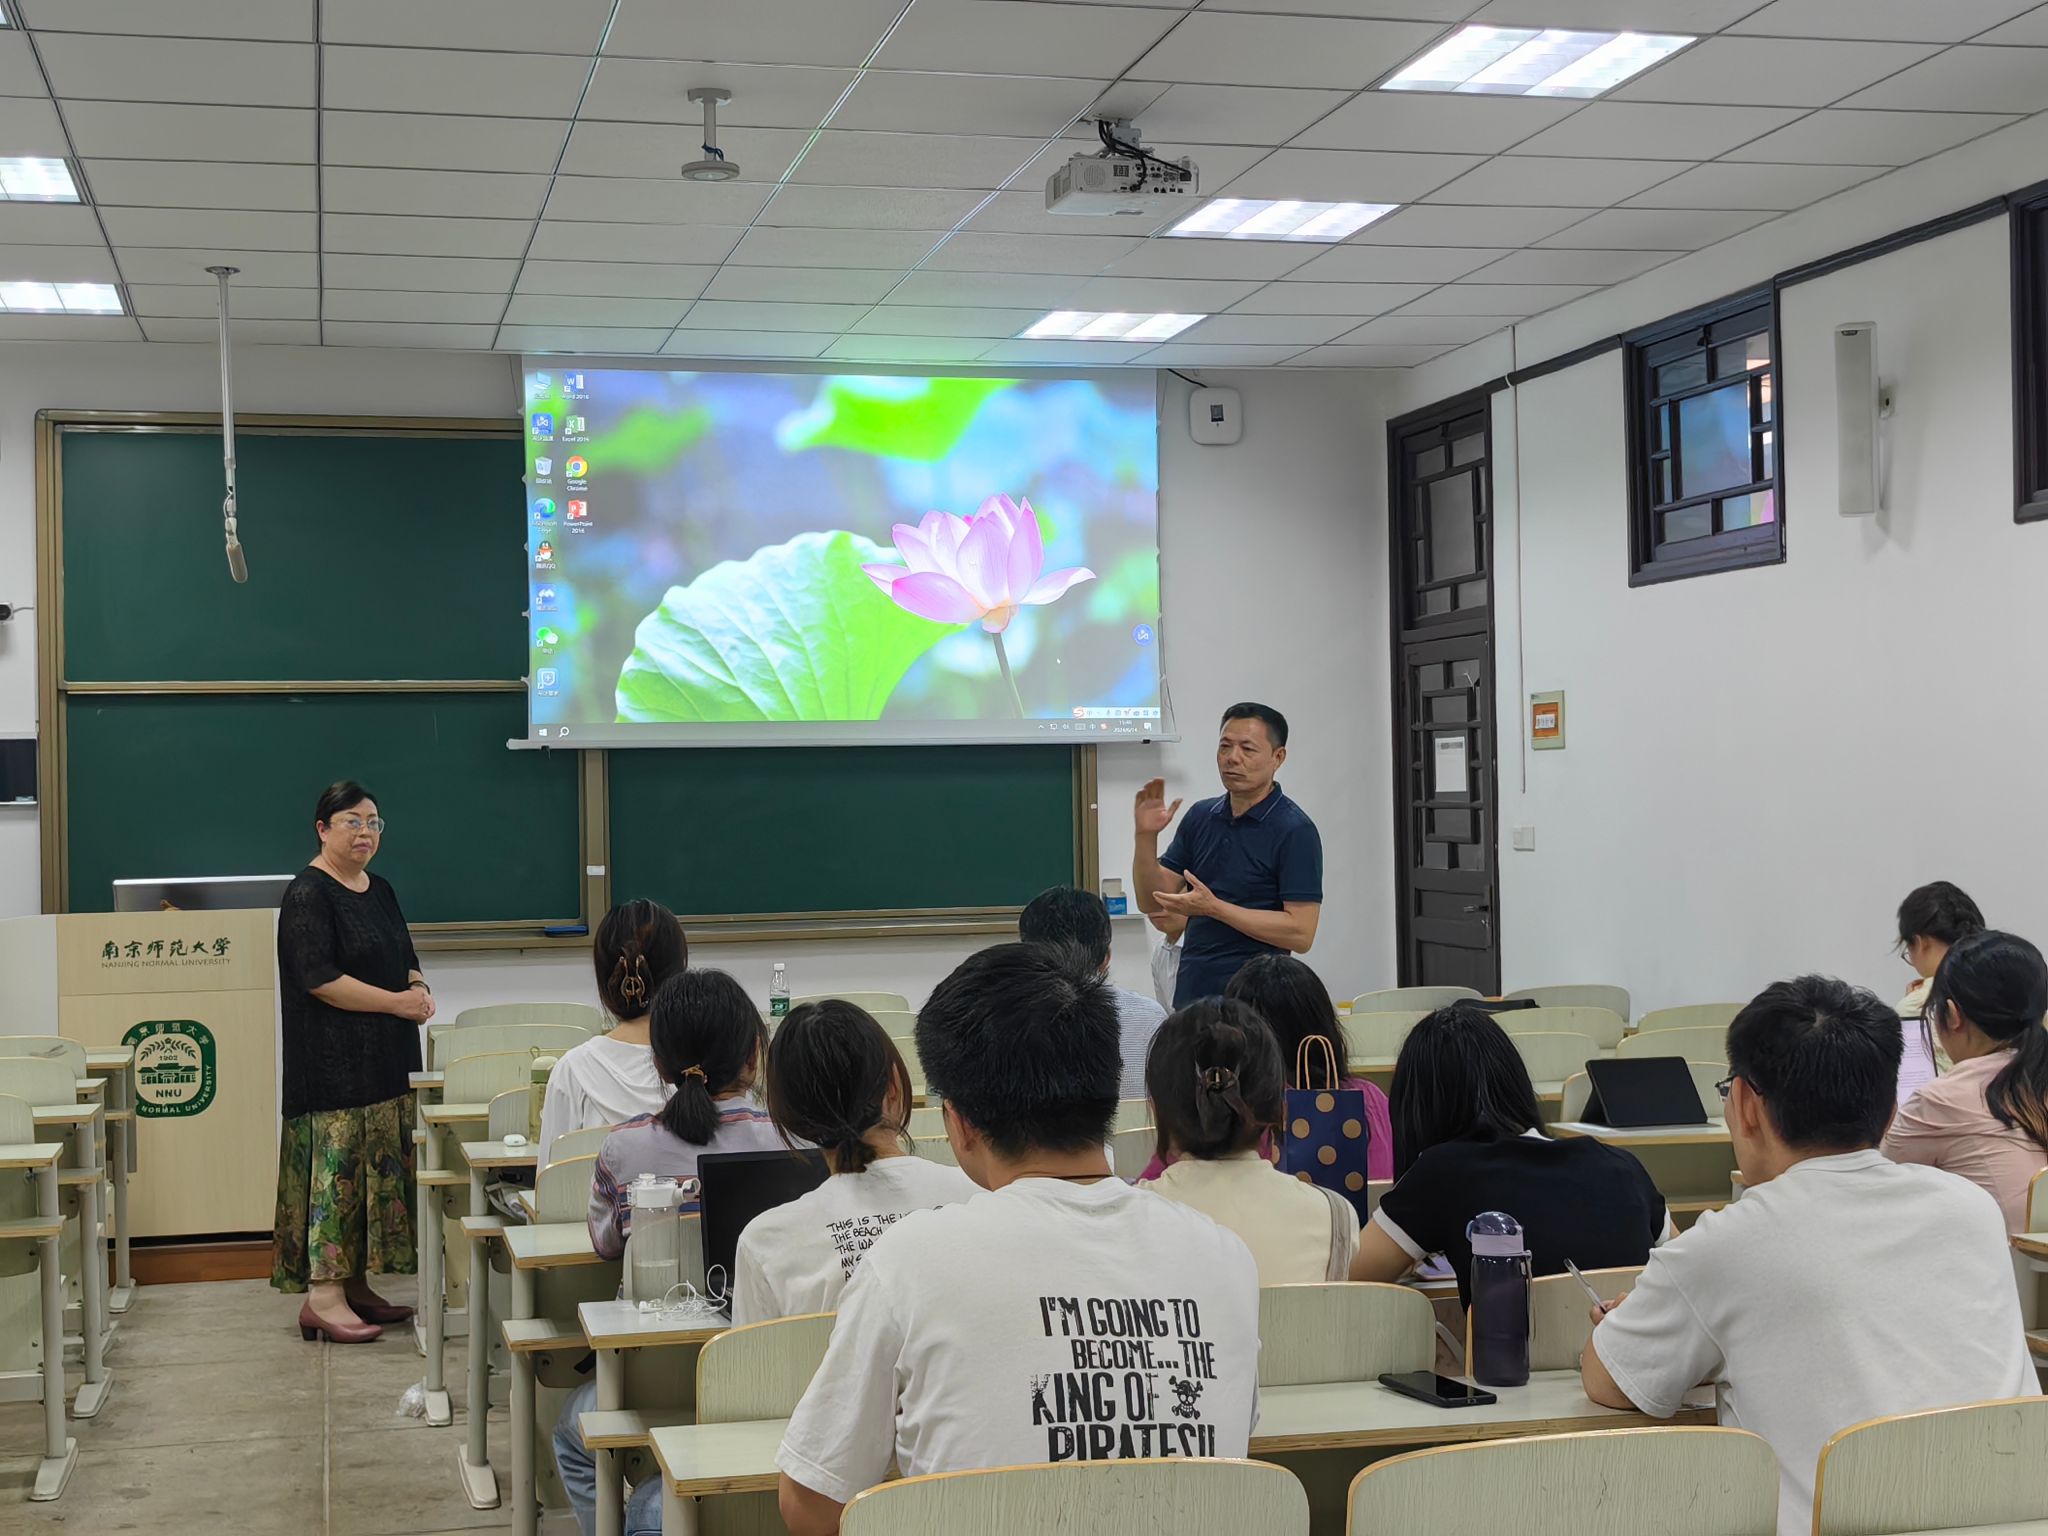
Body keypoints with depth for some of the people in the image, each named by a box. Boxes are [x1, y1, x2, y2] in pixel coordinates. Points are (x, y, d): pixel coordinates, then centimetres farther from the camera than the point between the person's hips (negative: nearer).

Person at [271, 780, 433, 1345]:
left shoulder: (380, 891, 16)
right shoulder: (308, 895, -10)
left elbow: (405, 960, 23)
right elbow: (319, 978, -18)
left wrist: (419, 989, 0)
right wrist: (396, 1002, -17)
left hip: (383, 1062, 9)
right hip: (333, 1060, -9)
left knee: (379, 1169, 10)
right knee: (336, 1166, -9)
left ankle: (355, 1284, 17)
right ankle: (323, 1298, -8)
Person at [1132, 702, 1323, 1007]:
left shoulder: (1295, 830, -10)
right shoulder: (1201, 817, 9)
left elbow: (1300, 933, -17)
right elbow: (1152, 902, 8)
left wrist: (1213, 907, -21)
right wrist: (1146, 836, -8)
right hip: (1190, 994, 6)